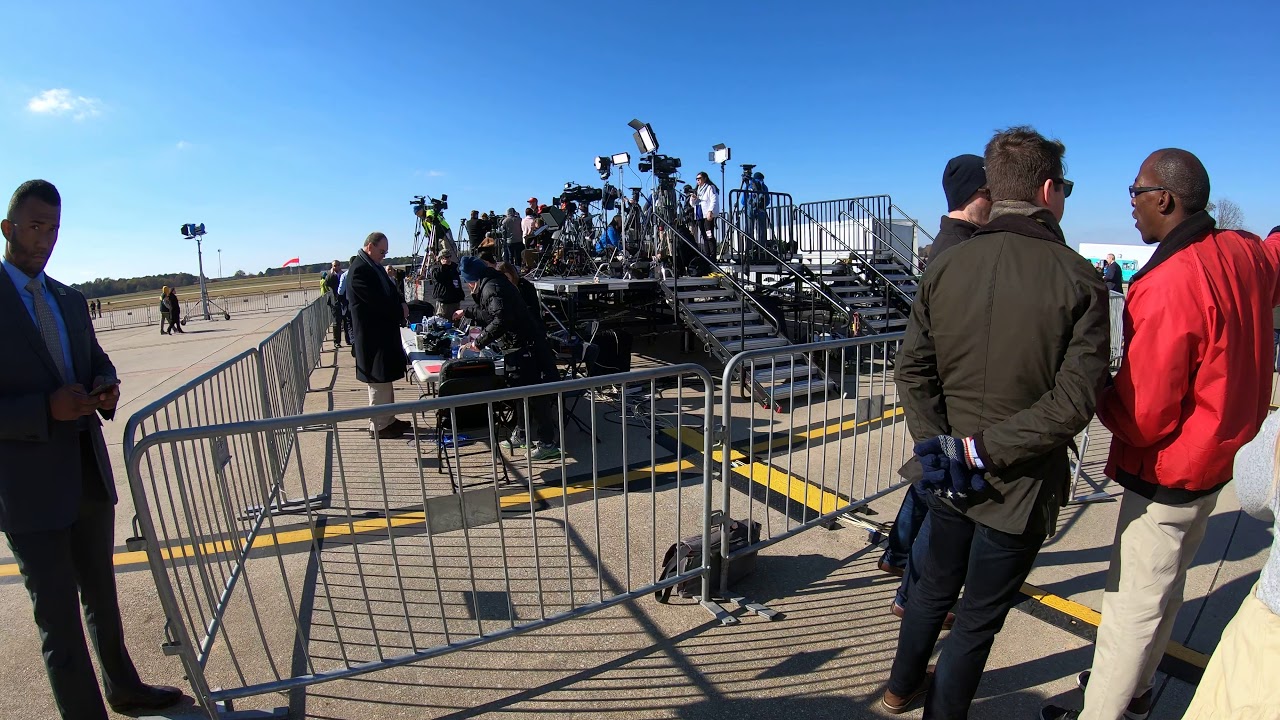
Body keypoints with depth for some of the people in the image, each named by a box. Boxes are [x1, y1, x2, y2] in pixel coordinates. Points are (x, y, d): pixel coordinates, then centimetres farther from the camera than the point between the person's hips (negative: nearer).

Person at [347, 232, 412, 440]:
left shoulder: (374, 265, 11)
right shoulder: (359, 269, -19)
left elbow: (390, 289, 16)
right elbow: (377, 301, -23)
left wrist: (401, 303, -4)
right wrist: (400, 312, -12)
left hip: (384, 330, 10)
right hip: (372, 334, -10)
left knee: (386, 378, 17)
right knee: (378, 380, -2)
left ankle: (388, 419, 27)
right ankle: (378, 426, 9)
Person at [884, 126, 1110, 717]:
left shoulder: (946, 266, -5)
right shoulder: (1078, 280, -15)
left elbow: (912, 369, -6)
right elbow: (1072, 401, -21)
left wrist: (940, 444, -7)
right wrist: (987, 447, -16)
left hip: (949, 475, 4)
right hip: (1021, 484, -4)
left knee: (935, 586, 26)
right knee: (978, 618, 15)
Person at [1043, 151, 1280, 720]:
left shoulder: (1166, 287, -29)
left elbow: (1142, 418, -25)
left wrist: (1100, 391, -9)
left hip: (1166, 480, -9)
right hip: (1216, 461, 9)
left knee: (1132, 604, 5)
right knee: (1165, 589, 23)